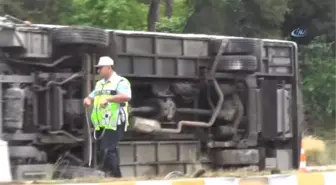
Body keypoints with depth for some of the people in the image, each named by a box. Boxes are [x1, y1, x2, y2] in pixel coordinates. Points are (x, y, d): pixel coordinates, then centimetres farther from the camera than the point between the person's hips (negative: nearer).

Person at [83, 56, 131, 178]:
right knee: (102, 152, 8)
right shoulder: (99, 84, 22)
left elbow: (126, 96, -21)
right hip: (101, 124, 8)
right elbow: (91, 97, 23)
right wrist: (88, 100, -2)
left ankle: (115, 176, -12)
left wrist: (108, 99, -29)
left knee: (108, 150, -15)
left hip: (114, 123, -8)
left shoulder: (120, 82, -4)